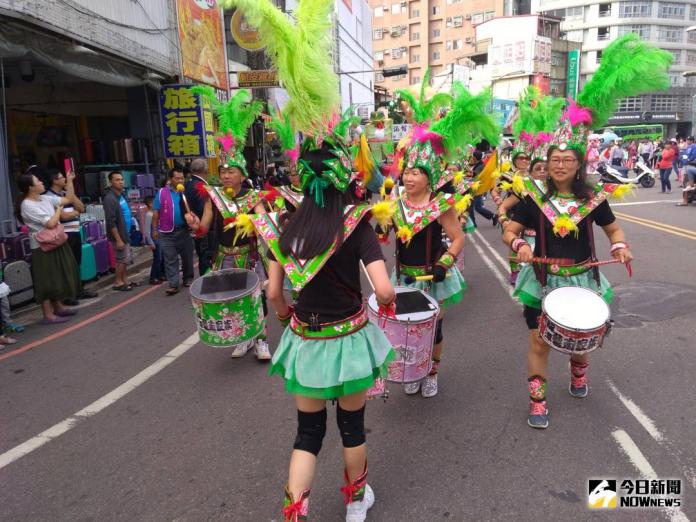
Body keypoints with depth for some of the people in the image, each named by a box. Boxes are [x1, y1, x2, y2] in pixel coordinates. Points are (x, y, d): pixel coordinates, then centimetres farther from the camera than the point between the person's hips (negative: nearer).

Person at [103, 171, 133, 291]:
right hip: (118, 235, -9)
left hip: (125, 233, 9)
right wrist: (118, 240, -23)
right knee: (122, 259, -1)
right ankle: (118, 282, 11)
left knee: (125, 259, 14)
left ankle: (124, 280, 24)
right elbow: (111, 222, -23)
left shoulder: (121, 195, 9)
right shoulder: (110, 199, -19)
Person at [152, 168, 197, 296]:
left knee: (187, 256, 12)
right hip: (167, 232, -1)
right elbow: (156, 212, 2)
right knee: (170, 260, 1)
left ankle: (188, 279, 27)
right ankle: (174, 285, 3)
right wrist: (155, 229, 0)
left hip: (184, 230, 2)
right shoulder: (162, 193, -1)